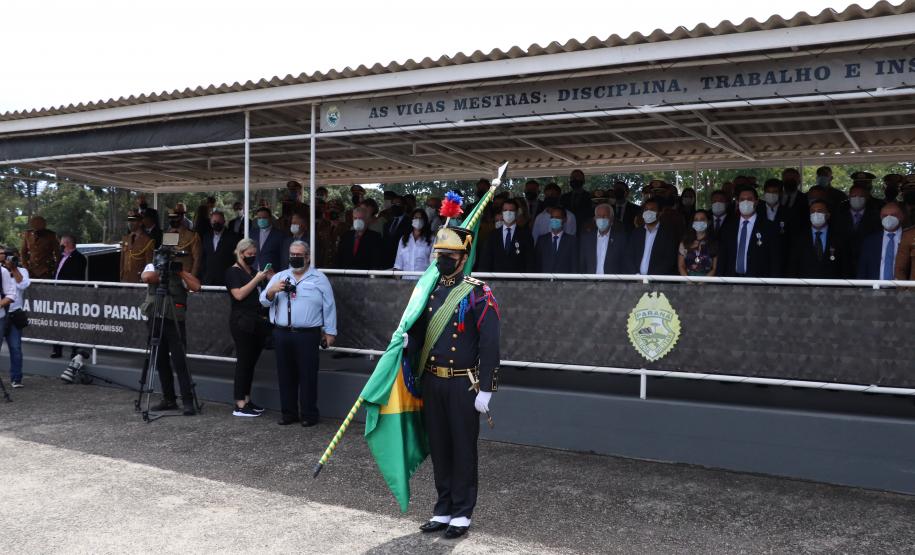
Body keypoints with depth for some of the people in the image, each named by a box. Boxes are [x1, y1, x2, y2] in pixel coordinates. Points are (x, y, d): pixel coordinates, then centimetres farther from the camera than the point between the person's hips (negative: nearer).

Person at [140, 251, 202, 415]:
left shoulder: (182, 273, 5)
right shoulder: (153, 267, 9)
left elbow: (196, 287, -12)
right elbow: (146, 277, -14)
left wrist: (180, 270, -9)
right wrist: (163, 271, -7)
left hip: (175, 321, -3)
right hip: (155, 320, 3)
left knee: (180, 362, -8)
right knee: (161, 362, 8)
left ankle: (188, 401, -7)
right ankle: (168, 399, 18)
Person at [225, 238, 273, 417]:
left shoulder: (253, 271, 19)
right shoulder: (233, 272, -3)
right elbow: (239, 294, -16)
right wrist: (257, 279, -15)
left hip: (257, 322, 7)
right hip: (242, 322, -7)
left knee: (251, 362, 9)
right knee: (244, 361, -7)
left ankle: (247, 400, 16)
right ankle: (239, 406, -5)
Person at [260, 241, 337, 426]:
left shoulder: (319, 279, 4)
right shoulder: (279, 277, 14)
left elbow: (329, 306, 2)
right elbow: (264, 300, 10)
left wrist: (329, 331, -2)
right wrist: (271, 291, -12)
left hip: (307, 335, -4)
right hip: (282, 334, 4)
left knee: (308, 375, -2)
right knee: (285, 374, 8)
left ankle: (309, 414, 6)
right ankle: (289, 412, 18)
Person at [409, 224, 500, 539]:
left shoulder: (478, 294, -9)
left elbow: (489, 345, -12)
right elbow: (417, 333, 11)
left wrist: (485, 390, -14)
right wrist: (405, 342, -12)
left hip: (464, 385, -5)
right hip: (432, 383, 5)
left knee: (463, 450, 5)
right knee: (439, 448, 13)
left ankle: (462, 514, 18)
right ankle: (443, 510, 26)